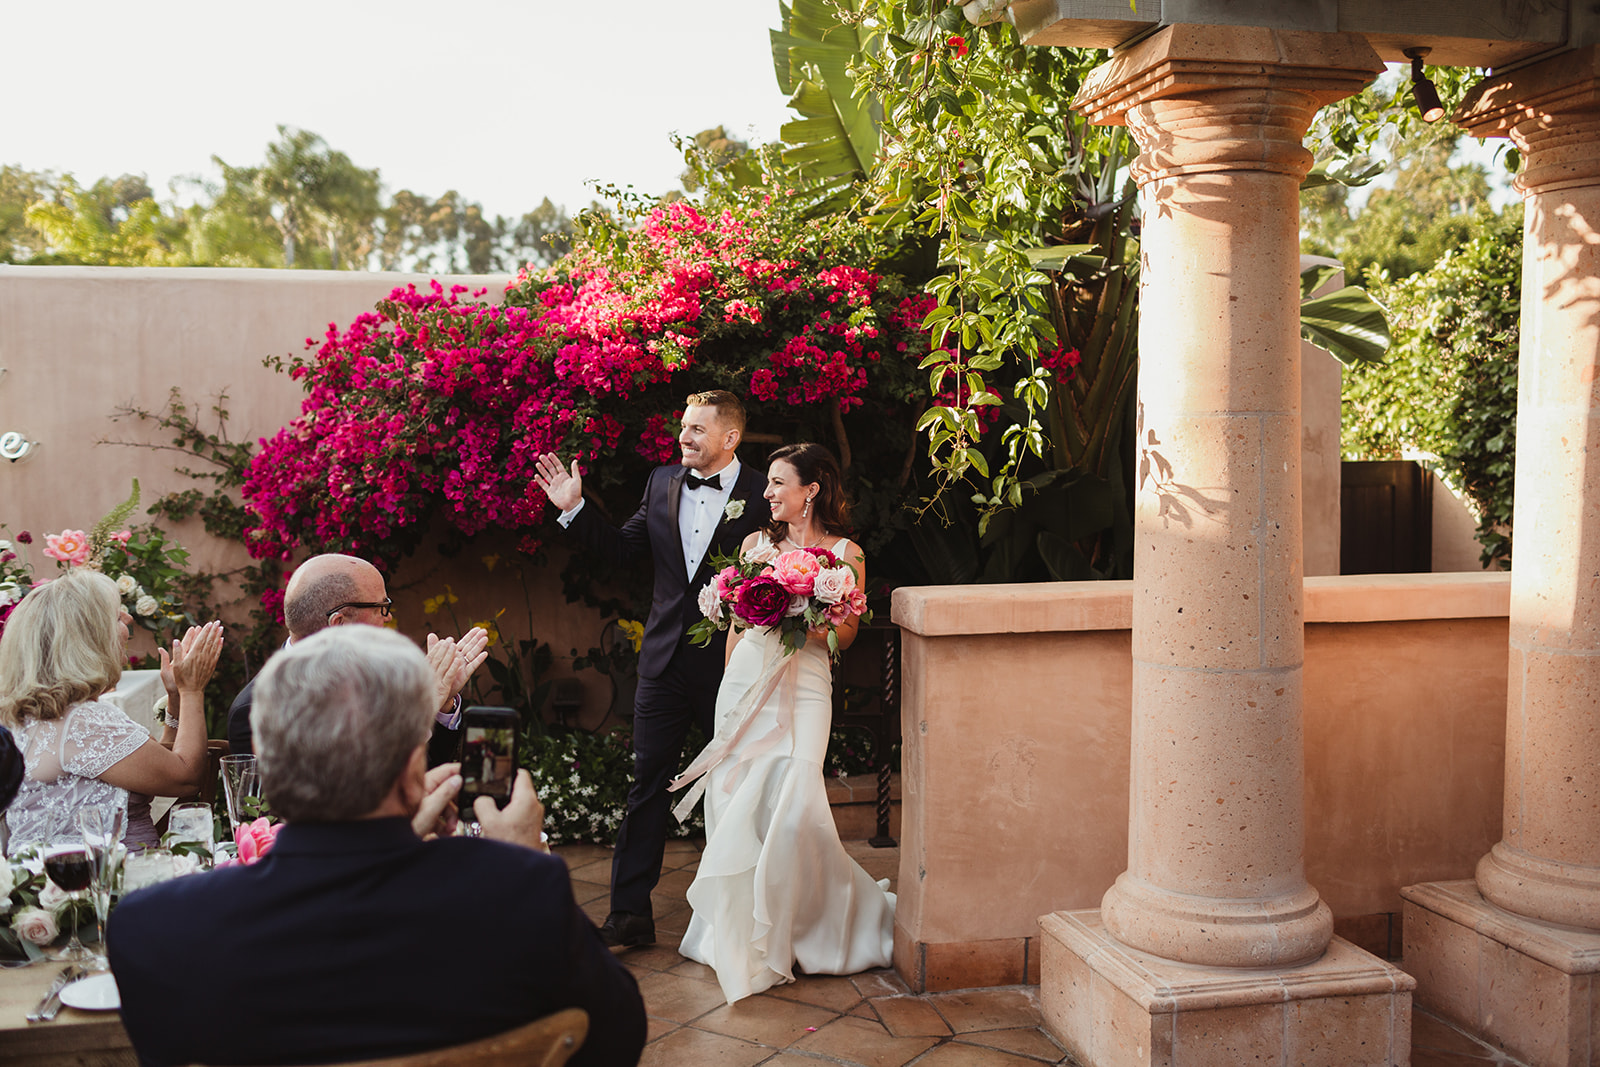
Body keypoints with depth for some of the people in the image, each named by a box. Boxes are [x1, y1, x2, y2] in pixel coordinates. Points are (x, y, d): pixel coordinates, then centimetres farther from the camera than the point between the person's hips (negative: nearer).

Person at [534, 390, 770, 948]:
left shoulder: (761, 495, -8)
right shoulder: (662, 482, 7)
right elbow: (621, 545, 12)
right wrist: (574, 508, 3)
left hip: (730, 659, -4)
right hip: (666, 658, 4)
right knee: (647, 782, 6)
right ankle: (630, 912, 14)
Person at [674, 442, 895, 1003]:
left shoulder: (846, 553, 3)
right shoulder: (757, 542, 12)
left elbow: (847, 633, 5)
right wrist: (731, 682, 14)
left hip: (803, 688, -3)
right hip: (744, 682, 4)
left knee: (794, 806, -14)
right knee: (736, 805, 2)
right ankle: (741, 930, 19)